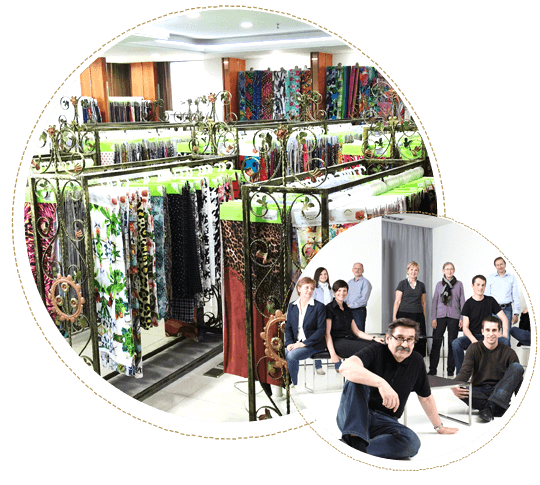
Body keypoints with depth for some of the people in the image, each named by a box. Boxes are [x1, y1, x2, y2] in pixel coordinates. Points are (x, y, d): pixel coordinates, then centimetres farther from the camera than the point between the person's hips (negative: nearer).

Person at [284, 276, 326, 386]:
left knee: (291, 355, -29)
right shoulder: (292, 306, 13)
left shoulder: (319, 307, -2)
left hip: (312, 344, -4)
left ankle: (293, 385, -14)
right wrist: (289, 343, -7)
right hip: (295, 343, 4)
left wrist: (304, 343, -15)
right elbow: (288, 327, 12)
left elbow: (321, 330, -7)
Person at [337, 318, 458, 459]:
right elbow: (346, 367, -32)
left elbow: (425, 396, 22)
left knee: (412, 442, -30)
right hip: (356, 415, -3)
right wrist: (381, 383, -43)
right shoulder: (376, 352, -11)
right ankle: (355, 437, -41)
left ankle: (355, 447, -31)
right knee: (356, 379, -32)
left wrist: (439, 427, 27)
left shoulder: (416, 361, 6)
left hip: (385, 422, 4)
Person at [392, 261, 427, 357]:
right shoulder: (402, 283, 3)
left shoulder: (421, 285, 13)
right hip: (404, 315, -3)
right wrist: (394, 317, -6)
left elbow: (423, 303, 17)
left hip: (418, 316, 3)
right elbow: (397, 301, 0)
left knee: (419, 340, -5)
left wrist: (425, 317, 11)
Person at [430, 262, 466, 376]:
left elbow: (462, 301, 7)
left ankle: (450, 370, 10)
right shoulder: (439, 284, 10)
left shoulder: (459, 284, 7)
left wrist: (462, 318, 0)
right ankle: (432, 369, 2)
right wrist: (433, 318, 2)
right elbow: (434, 301, 9)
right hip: (440, 315, 1)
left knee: (452, 343, 2)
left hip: (454, 316, -1)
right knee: (436, 342, -4)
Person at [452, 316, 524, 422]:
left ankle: (490, 406, -32)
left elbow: (519, 381, -2)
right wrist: (454, 386, -34)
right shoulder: (474, 349, 1)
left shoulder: (508, 352, 1)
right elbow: (465, 372, -11)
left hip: (499, 392, 1)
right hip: (479, 391, -1)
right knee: (460, 390, -32)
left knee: (516, 367, -22)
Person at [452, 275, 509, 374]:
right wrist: (473, 340, -24)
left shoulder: (490, 301, 9)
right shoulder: (468, 304, 2)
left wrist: (505, 334, -9)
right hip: (471, 336, -2)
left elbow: (504, 319, 10)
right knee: (456, 343, -32)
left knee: (504, 341, -30)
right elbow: (465, 328, -4)